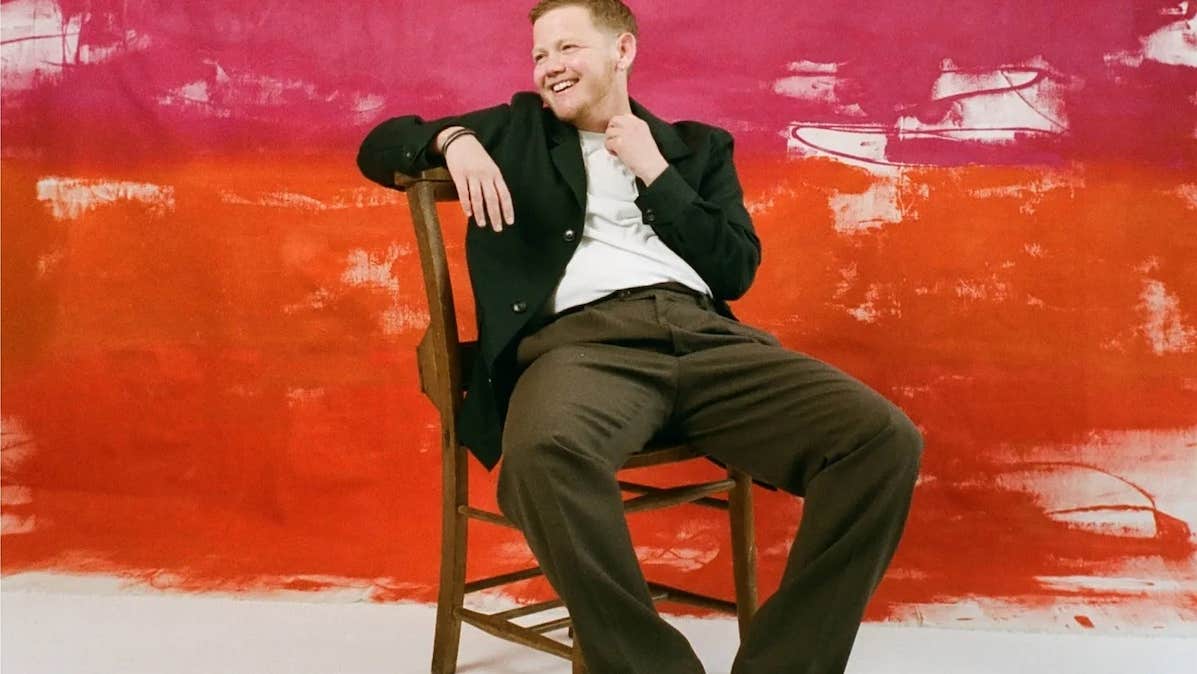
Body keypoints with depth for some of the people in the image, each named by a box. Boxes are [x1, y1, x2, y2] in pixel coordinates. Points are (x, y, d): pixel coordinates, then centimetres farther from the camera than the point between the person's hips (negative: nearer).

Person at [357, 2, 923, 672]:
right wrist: (453, 139, 7)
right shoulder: (517, 129, 26)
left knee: (886, 438, -24)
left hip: (705, 335, 2)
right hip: (581, 338, -2)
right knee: (545, 451, -42)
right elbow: (380, 149, 28)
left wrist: (655, 173, 9)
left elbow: (737, 269, 14)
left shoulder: (697, 146, 27)